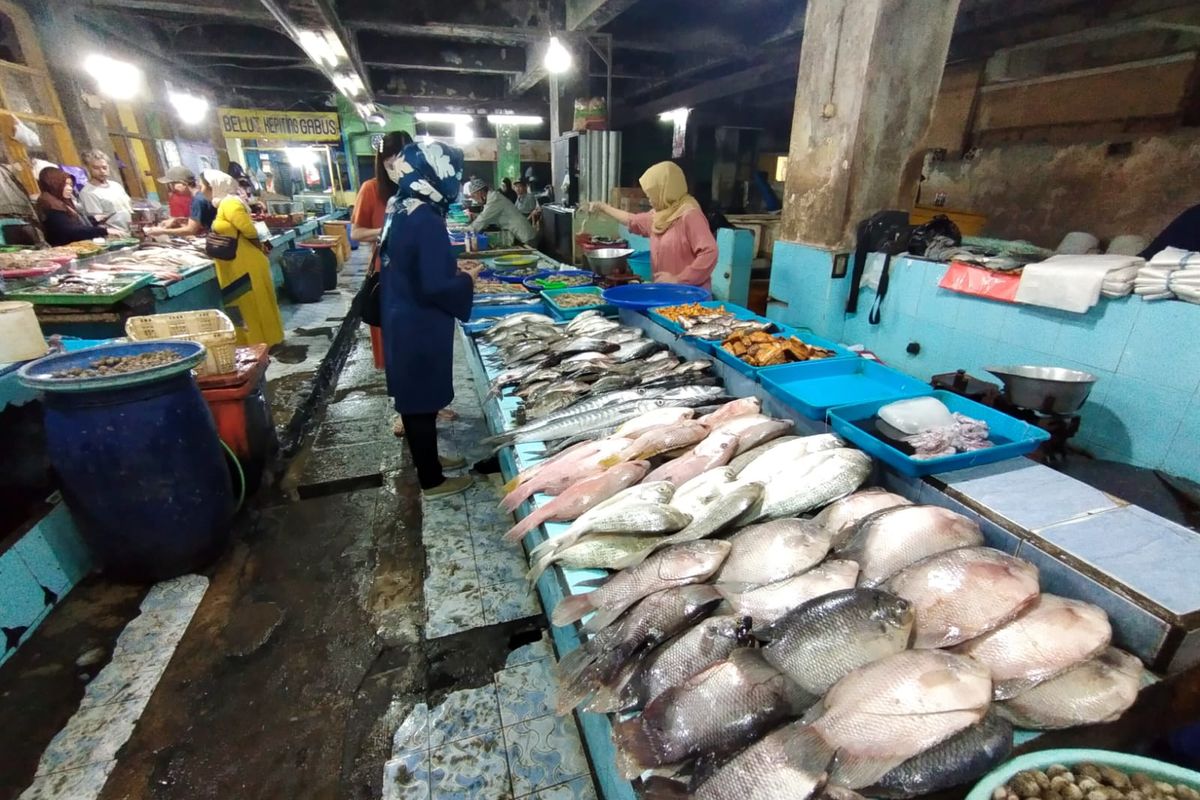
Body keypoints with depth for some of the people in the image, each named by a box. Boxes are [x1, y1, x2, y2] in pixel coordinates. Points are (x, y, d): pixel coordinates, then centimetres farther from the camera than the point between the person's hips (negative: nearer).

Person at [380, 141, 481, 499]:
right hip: (420, 327, -9)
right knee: (422, 403, 3)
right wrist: (466, 279, -8)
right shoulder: (427, 221, -22)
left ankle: (428, 460, 38)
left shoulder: (400, 211, 7)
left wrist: (452, 268, 11)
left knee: (414, 398, 19)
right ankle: (432, 481, 19)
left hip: (402, 320, 9)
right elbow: (434, 287, -25)